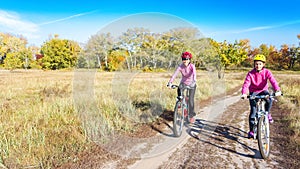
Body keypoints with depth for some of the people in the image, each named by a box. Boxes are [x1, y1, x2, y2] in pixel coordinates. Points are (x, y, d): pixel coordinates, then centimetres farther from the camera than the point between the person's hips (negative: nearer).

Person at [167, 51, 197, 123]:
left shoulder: (192, 66, -22)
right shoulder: (180, 66, -18)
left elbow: (194, 74, -39)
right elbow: (174, 74, -29)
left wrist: (194, 81, -58)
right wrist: (170, 82, -44)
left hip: (191, 84, -2)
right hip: (183, 83, 3)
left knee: (191, 100, -9)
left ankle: (192, 116, 8)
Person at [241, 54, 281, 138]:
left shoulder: (266, 72, -13)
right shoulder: (251, 73, -17)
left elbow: (273, 81, -26)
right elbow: (246, 83, -27)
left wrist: (277, 90, -44)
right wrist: (244, 93, -46)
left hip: (263, 90, 1)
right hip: (253, 92, -1)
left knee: (269, 99, -34)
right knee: (253, 111, -8)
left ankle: (267, 113, -3)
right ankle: (251, 130, 6)